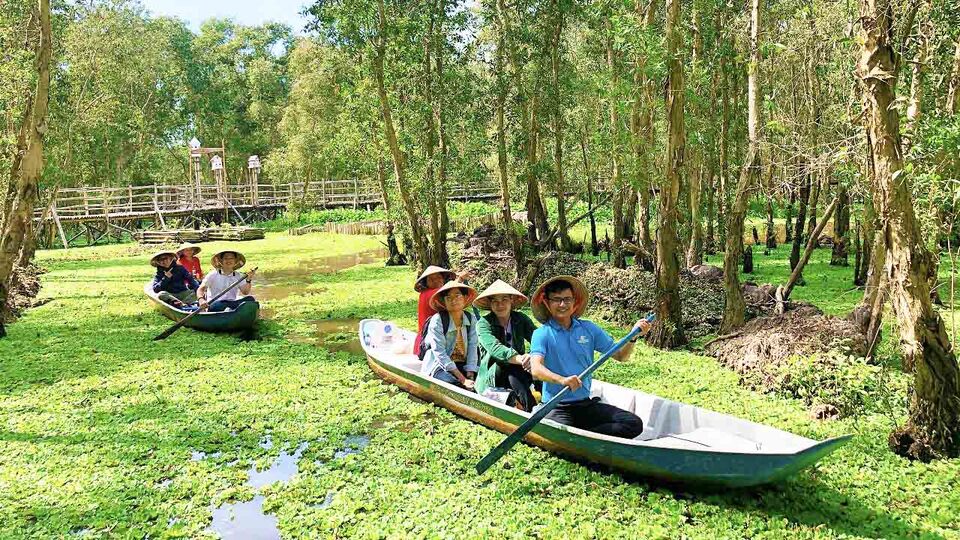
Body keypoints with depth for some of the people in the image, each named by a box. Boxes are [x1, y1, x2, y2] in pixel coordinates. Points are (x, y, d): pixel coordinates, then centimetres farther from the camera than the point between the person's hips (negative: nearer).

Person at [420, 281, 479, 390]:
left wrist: (470, 376, -17)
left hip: (462, 366, 4)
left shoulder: (471, 319, 4)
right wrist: (463, 380, -24)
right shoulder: (437, 320, -11)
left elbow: (472, 348, -2)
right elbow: (440, 353, -18)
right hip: (440, 367, -4)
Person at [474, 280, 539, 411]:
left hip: (518, 375, 3)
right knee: (505, 364, -35)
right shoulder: (483, 323, -7)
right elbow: (495, 348, -26)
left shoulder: (521, 319, 5)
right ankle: (531, 409, -39)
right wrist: (520, 359, -45)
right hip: (490, 379, -3)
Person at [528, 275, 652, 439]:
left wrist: (633, 336, -8)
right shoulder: (542, 334, -4)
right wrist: (561, 379, -39)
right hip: (556, 407, -5)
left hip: (587, 404, 5)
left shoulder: (589, 329, 8)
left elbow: (621, 356, 11)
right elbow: (536, 369, -20)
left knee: (634, 424, -14)